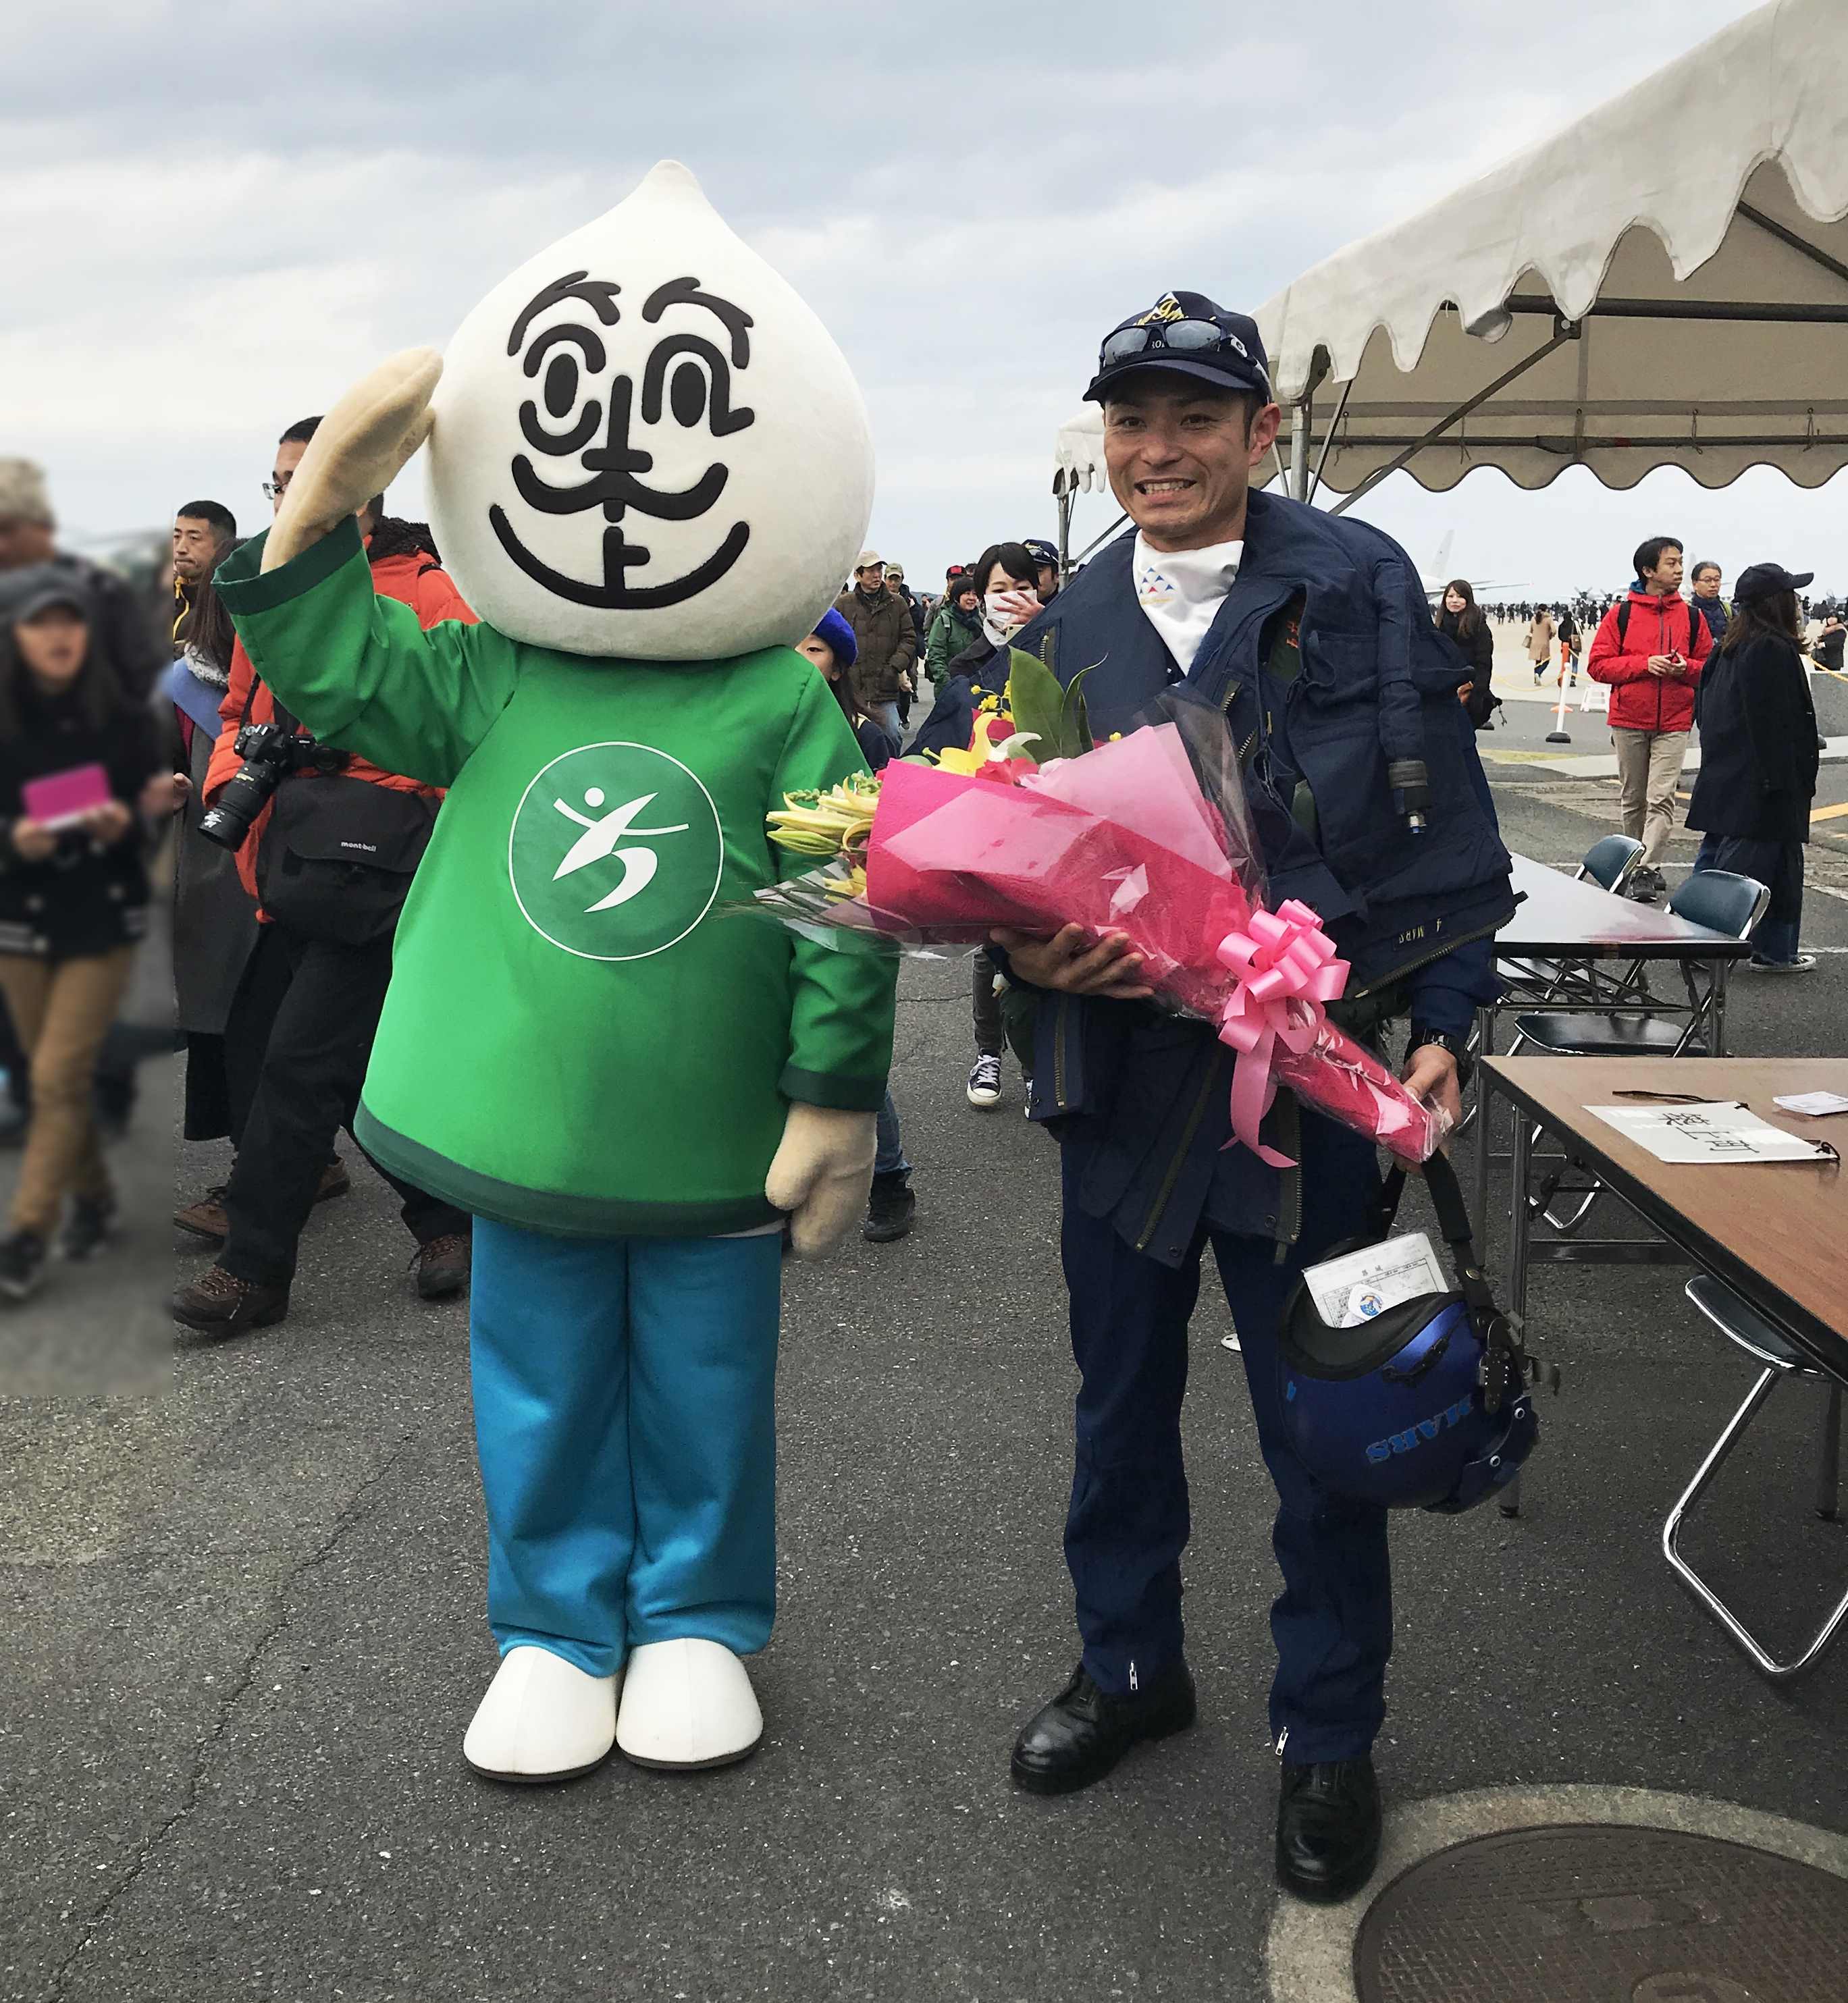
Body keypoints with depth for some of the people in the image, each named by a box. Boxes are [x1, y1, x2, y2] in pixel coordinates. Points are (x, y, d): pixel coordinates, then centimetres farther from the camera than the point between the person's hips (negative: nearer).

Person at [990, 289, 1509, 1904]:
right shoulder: (1070, 628, 6)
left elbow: (1446, 822, -3)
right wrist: (1028, 946, -10)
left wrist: (1441, 1025, -11)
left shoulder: (1359, 585, -4)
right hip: (1118, 1072, 4)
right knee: (1122, 1395, 18)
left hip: (1310, 1082, -3)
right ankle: (1129, 1663, 40)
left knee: (1322, 1420, 8)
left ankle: (1330, 1737, 28)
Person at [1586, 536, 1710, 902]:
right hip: (1629, 721, 0)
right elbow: (1598, 664, -4)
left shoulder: (1692, 617, 5)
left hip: (1674, 724, 0)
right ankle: (1636, 863, 25)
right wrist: (1644, 664, -16)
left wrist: (1685, 667, -11)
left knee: (1662, 798, -11)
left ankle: (1648, 869, -11)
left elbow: (1709, 667, 11)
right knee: (1634, 799, 11)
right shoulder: (1621, 614, -1)